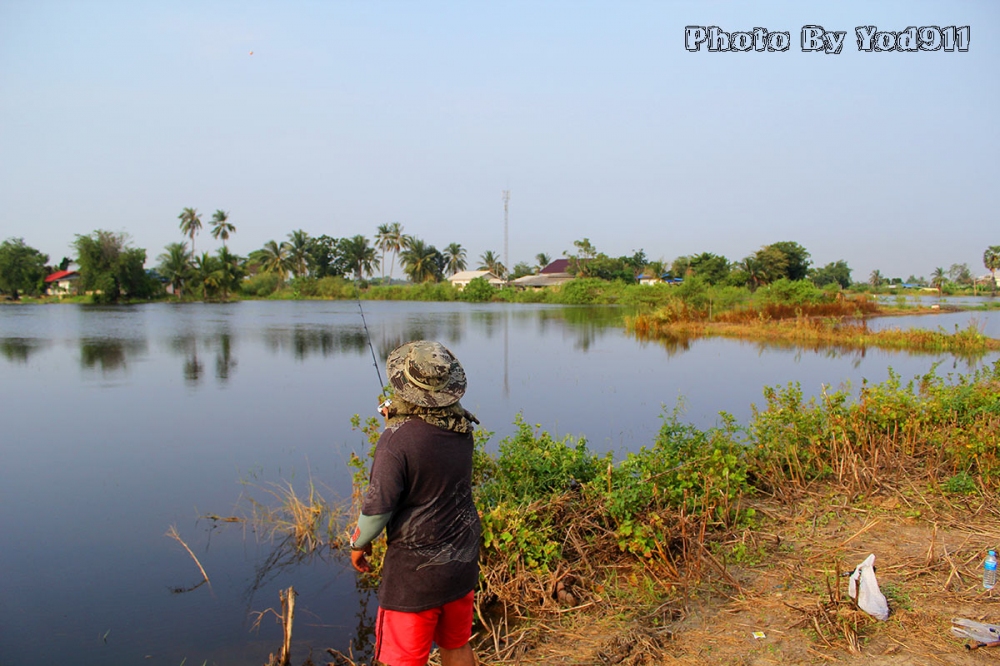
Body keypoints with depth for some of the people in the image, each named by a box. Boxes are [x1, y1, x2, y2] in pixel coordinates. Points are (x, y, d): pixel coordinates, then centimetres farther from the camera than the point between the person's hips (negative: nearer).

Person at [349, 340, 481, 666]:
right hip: (463, 564, 7)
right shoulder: (462, 427, -3)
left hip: (414, 576, -6)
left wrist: (359, 542, 1)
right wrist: (397, 418, 12)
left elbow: (378, 507, -19)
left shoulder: (397, 440, -23)